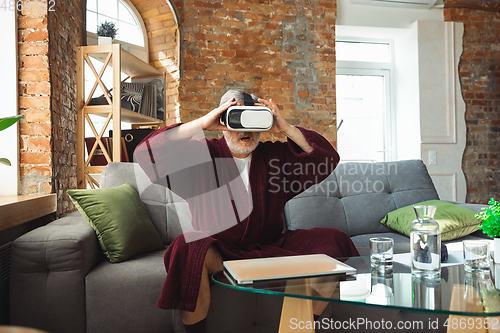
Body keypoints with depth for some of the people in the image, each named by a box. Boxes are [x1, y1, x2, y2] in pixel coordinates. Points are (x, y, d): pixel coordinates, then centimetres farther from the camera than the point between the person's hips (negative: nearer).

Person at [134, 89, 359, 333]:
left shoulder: (275, 155, 7)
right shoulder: (202, 155, -1)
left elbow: (327, 158, 0)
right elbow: (149, 152, -14)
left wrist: (286, 129, -13)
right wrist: (202, 123, -19)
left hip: (270, 248, 3)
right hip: (216, 250, -3)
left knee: (331, 241, -11)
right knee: (191, 248, -35)